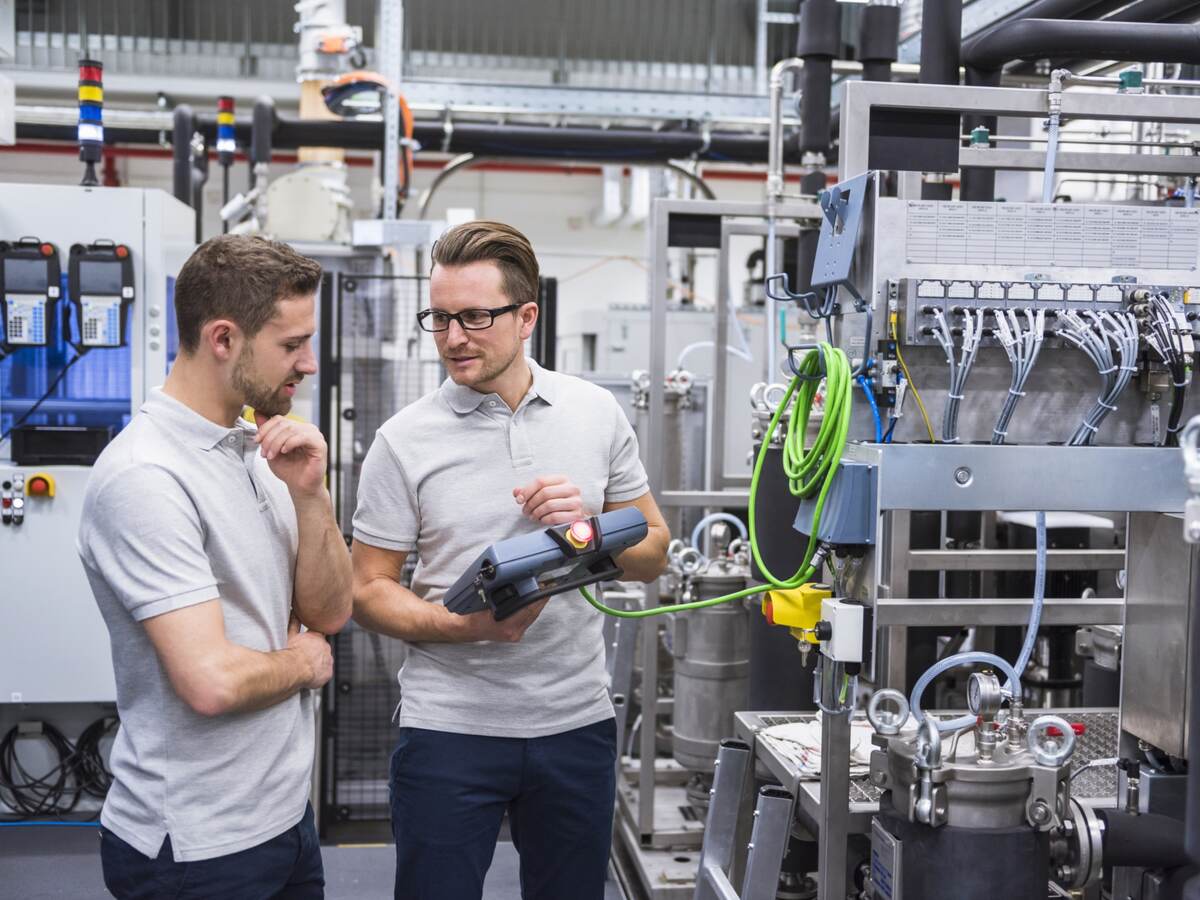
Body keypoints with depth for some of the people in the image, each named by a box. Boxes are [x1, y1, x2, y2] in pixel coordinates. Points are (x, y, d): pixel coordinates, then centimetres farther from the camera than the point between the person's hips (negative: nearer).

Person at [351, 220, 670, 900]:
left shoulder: (597, 413, 2)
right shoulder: (406, 440, -5)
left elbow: (653, 555, 8)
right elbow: (369, 589, -3)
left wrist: (589, 529, -13)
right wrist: (464, 625, -20)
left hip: (578, 723, 3)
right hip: (450, 727, -2)